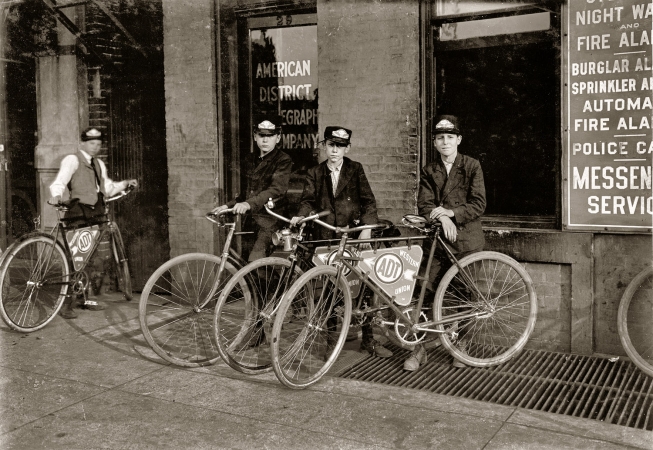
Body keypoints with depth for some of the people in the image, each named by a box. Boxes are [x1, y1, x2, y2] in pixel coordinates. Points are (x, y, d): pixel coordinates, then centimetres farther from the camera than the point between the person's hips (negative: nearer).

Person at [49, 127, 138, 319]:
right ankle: (67, 304, -6)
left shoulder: (99, 164, 21)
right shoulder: (72, 160, -2)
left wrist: (125, 184, 14)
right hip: (79, 215, -7)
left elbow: (108, 188, 27)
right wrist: (56, 195, -36)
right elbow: (59, 182, -17)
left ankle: (89, 297, 22)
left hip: (96, 214, 7)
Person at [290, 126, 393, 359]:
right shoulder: (315, 173, 11)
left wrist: (367, 226, -13)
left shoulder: (355, 169, 8)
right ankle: (332, 340, 16)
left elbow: (368, 200, 2)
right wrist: (300, 215, -23)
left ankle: (368, 339, 14)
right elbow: (309, 199, -2)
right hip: (326, 237, 1)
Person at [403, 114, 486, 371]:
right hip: (438, 239, 2)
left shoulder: (472, 166, 3)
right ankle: (419, 348, 5)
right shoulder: (429, 171, 11)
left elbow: (478, 204, -4)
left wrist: (452, 212, -18)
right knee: (426, 291, -5)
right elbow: (424, 205, 1)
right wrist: (441, 218, -19)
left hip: (466, 240, -2)